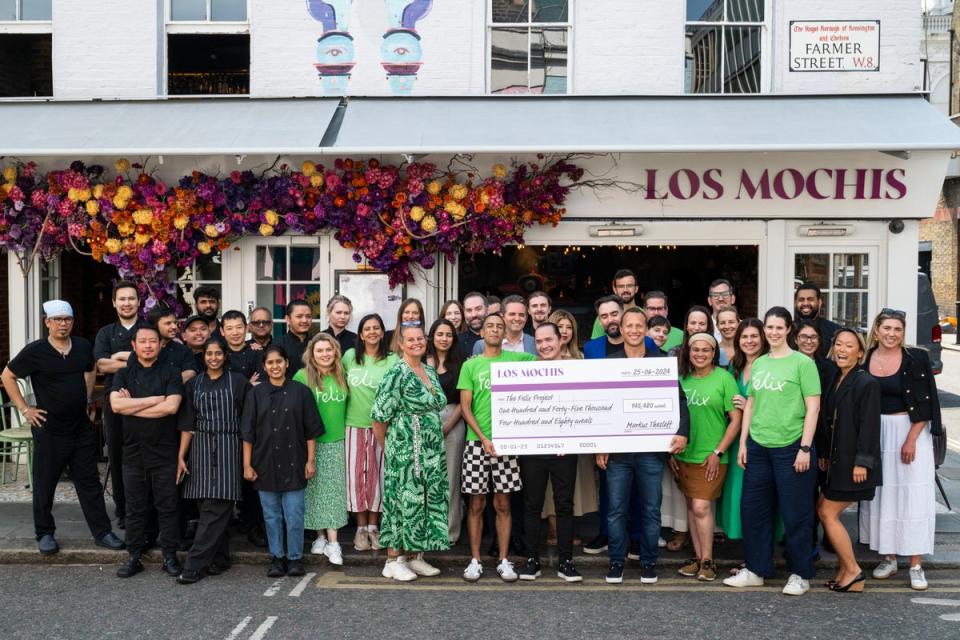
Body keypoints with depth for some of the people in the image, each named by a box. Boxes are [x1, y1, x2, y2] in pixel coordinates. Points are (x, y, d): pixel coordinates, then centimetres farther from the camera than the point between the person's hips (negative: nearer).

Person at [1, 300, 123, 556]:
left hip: (81, 427, 4)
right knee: (45, 485, 8)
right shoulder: (35, 351, -11)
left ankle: (102, 532, 15)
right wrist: (24, 409, -5)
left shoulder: (83, 347, 1)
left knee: (90, 482, 8)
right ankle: (45, 534, 23)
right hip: (49, 429, -3)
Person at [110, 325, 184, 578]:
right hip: (133, 451, 2)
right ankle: (134, 557, 19)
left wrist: (132, 406, -10)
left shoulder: (170, 374, 0)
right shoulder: (124, 374, 9)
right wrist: (153, 400, -13)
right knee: (135, 507, 9)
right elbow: (116, 404, -9)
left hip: (165, 452, -2)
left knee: (168, 506, 3)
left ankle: (170, 556, 12)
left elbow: (171, 406, -15)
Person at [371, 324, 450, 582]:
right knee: (403, 499, -3)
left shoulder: (430, 371, 12)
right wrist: (386, 446, -3)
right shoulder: (397, 373, -12)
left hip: (431, 451, 7)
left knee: (428, 499, 9)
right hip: (404, 451, -7)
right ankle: (393, 560, 7)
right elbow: (379, 415, -11)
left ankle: (415, 556, 20)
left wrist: (437, 438, 16)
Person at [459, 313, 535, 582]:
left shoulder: (516, 359, 7)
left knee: (503, 503, 6)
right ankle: (475, 560, 14)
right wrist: (483, 438, -9)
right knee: (476, 504, 4)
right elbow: (465, 407, 0)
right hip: (477, 441, -1)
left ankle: (503, 560, 14)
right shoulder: (470, 365, 4)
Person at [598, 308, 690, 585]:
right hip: (617, 448, 0)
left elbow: (679, 399, 2)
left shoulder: (661, 362, 5)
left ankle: (648, 561, 21)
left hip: (651, 448, 0)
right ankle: (616, 561, 18)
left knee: (651, 509, 7)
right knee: (616, 509, 5)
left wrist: (682, 432, -13)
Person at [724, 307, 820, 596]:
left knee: (795, 513, 3)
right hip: (758, 447, 6)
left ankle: (800, 574, 18)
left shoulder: (802, 363, -6)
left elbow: (813, 408, -9)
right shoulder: (758, 364, 11)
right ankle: (756, 570, 25)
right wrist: (743, 443, 10)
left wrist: (805, 448, -14)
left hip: (791, 447, -6)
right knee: (753, 509, 11)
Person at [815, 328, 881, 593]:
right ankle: (846, 569, 19)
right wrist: (823, 454, 14)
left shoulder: (867, 383, -13)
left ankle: (853, 572, 8)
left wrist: (862, 462, -19)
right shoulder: (835, 382, 12)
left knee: (829, 514, -5)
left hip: (853, 463, -8)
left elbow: (869, 426, -17)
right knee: (823, 510, 9)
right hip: (836, 460, 9)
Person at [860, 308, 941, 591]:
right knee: (882, 494, 7)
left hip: (910, 431, -3)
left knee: (913, 495, -2)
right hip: (876, 433, 3)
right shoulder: (864, 359, 3)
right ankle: (888, 557, 20)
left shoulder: (916, 359, -7)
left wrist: (911, 439, -14)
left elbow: (926, 404, -8)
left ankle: (916, 565, 5)